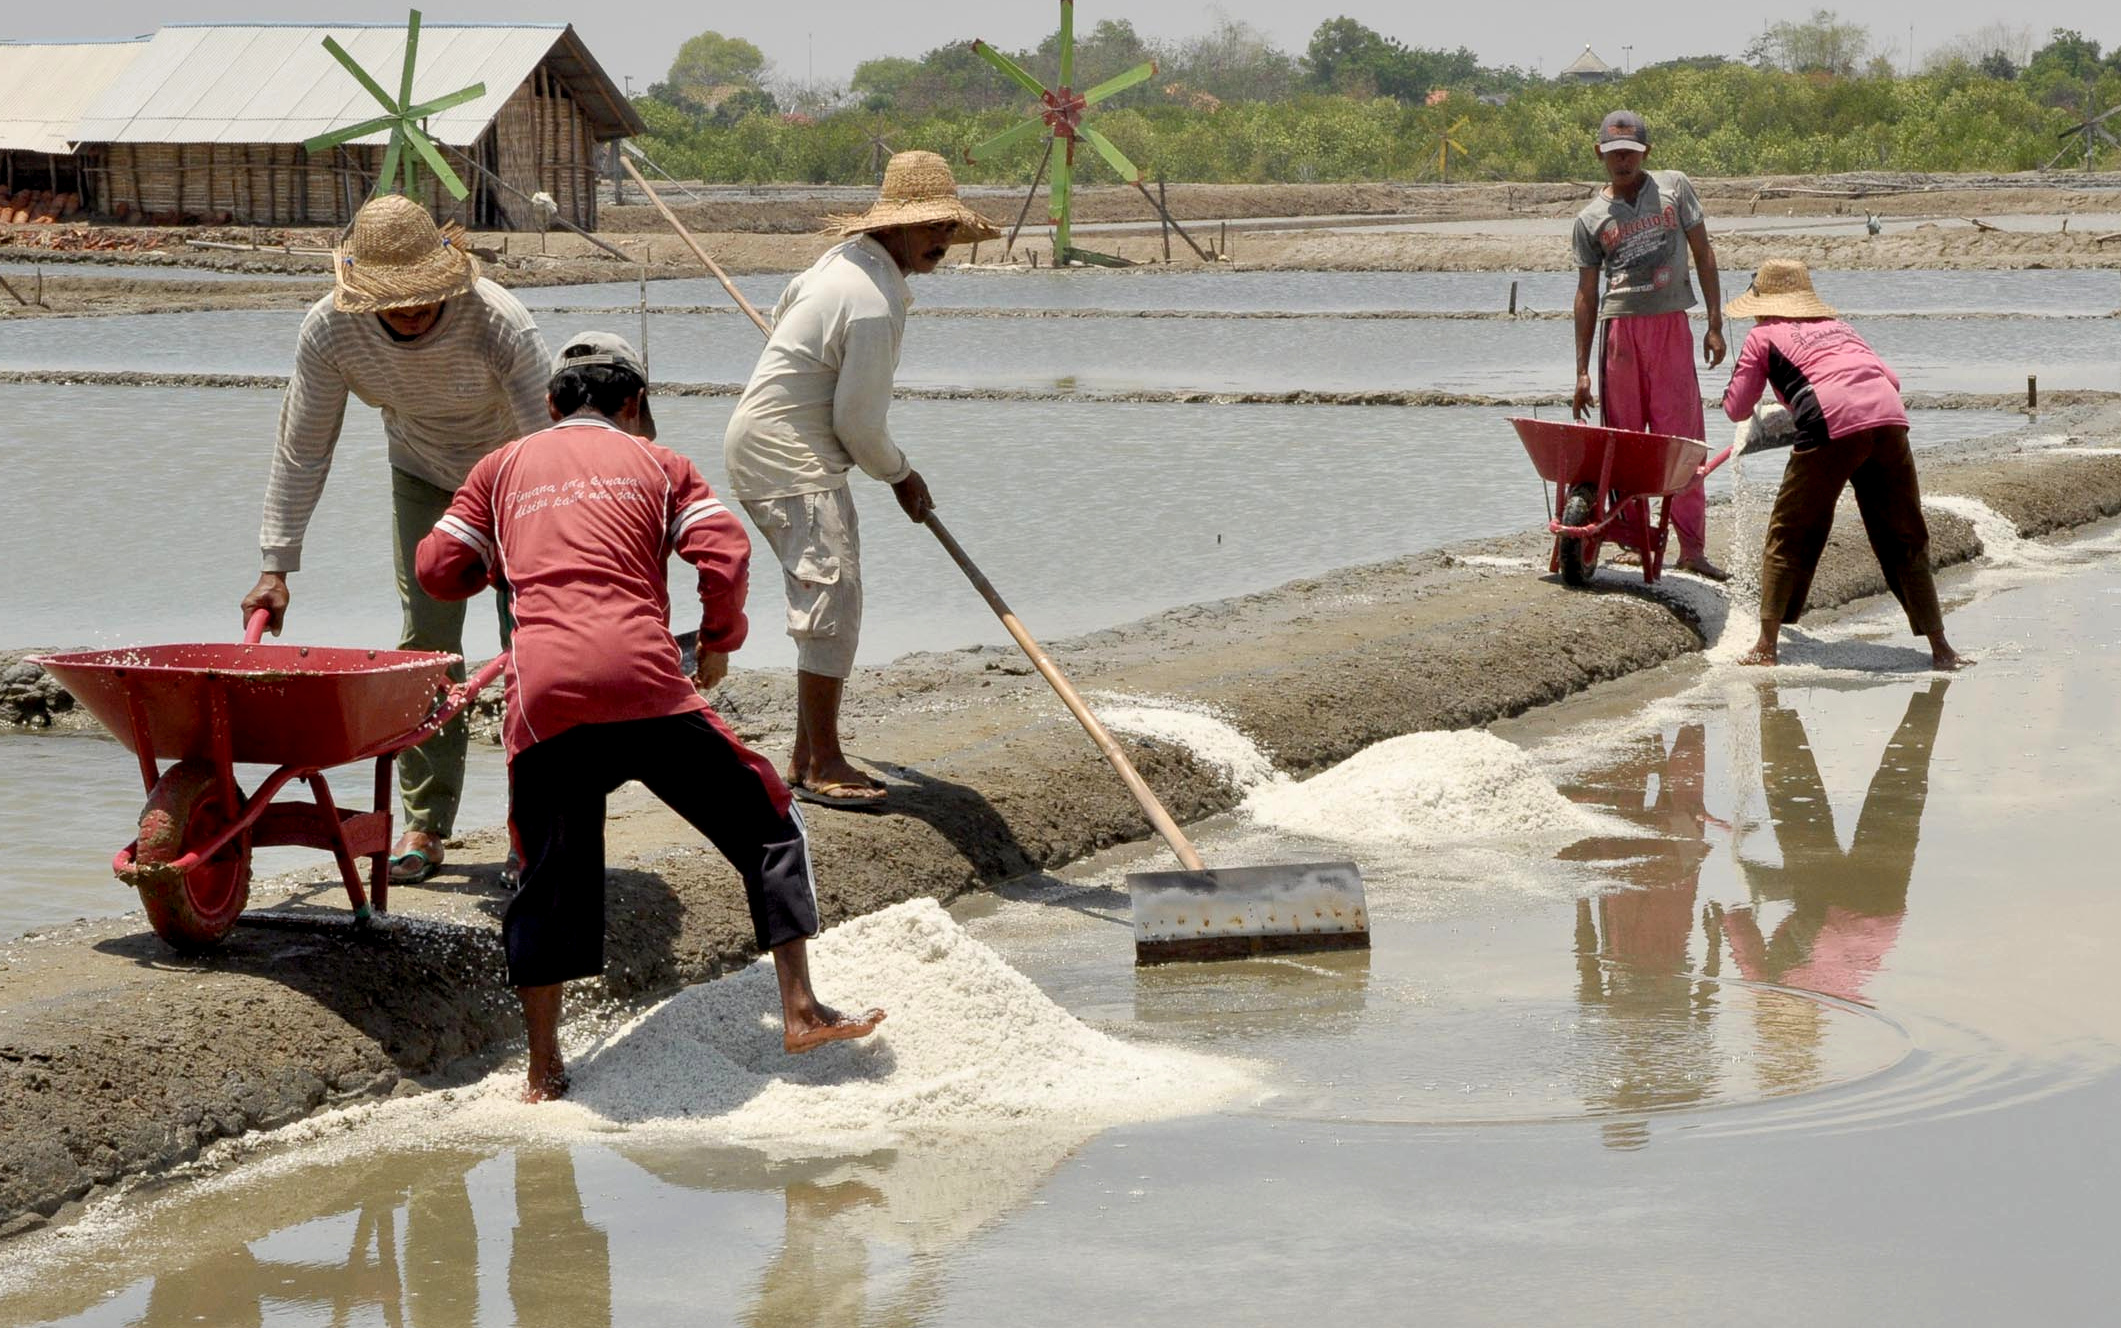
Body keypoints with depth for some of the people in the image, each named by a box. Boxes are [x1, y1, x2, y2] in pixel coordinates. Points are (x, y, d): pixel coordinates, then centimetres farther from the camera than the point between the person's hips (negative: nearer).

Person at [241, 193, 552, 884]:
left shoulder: (499, 323, -37)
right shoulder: (329, 330, -27)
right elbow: (301, 451, -15)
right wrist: (276, 567, -14)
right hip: (424, 479, 3)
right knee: (424, 643, -5)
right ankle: (425, 825, 1)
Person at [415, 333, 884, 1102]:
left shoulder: (503, 467, 22)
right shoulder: (656, 462, 17)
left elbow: (438, 569, 17)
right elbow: (726, 554, 4)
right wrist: (718, 642, 19)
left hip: (543, 693, 2)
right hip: (643, 682, -2)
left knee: (551, 874, 14)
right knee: (765, 821, 14)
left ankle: (544, 1071, 15)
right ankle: (799, 1010, 9)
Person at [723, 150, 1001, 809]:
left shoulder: (846, 257, 10)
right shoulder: (877, 303, -22)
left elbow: (785, 307, 29)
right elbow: (858, 424, -19)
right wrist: (901, 475, -1)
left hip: (769, 441, 11)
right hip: (787, 458, -11)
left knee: (830, 601, 13)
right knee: (831, 595, -16)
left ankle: (807, 757, 16)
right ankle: (822, 762, -16)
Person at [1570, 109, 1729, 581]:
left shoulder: (1674, 187, 8)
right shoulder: (1591, 218, 8)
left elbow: (1703, 254, 10)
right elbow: (1586, 294, 10)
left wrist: (1715, 324, 2)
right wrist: (1581, 371, 6)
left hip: (1670, 325, -1)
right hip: (1618, 326, 1)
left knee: (1681, 436, -4)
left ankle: (1692, 545, -3)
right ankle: (1632, 540, 8)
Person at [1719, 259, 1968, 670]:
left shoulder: (1763, 336, 18)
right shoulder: (1838, 326, 31)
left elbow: (1737, 408, 19)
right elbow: (1891, 379, 29)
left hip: (1832, 425, -4)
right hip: (1889, 419, 4)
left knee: (1789, 535, 10)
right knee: (1905, 537, 13)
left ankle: (1766, 646, 8)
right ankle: (1940, 647, 13)